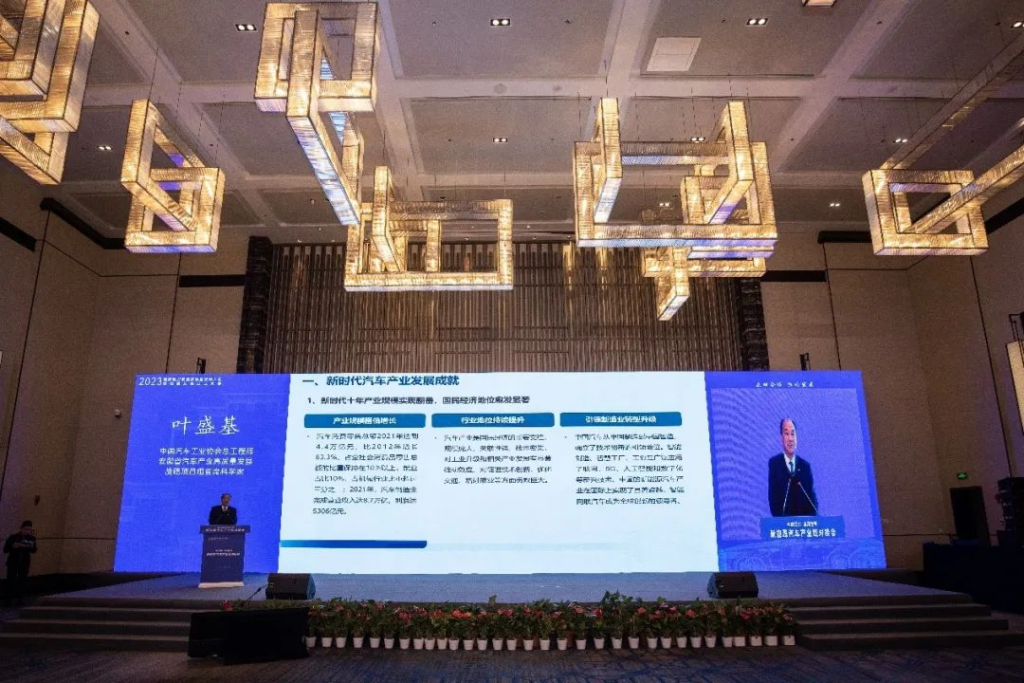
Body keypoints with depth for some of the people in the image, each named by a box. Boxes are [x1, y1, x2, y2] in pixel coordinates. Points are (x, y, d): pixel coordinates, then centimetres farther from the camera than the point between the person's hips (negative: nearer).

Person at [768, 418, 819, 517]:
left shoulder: (805, 465, 8)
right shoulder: (774, 463, 0)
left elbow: (812, 496, 7)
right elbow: (772, 495, -6)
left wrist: (812, 519, -9)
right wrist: (779, 519, -18)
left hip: (804, 519, 2)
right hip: (783, 519, -2)